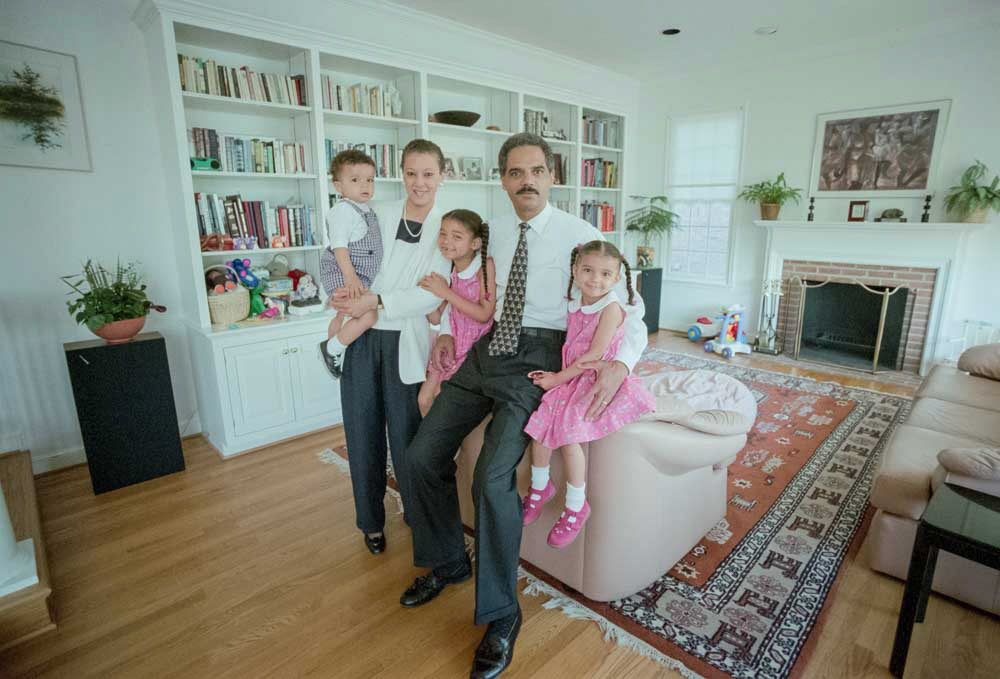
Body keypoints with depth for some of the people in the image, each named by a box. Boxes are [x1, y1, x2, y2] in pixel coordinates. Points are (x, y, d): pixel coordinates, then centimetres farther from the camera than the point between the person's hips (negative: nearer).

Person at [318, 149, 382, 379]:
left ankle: (331, 350, 47)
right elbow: (339, 245, -23)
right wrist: (350, 276, -30)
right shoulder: (343, 210, -16)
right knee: (368, 314, -22)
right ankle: (331, 349, -5)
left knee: (344, 315, 25)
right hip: (341, 274, -10)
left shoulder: (368, 210, 13)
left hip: (358, 275, 10)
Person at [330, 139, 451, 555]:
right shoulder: (378, 214, 7)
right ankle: (371, 520, 30)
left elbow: (433, 292, -11)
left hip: (406, 341, -2)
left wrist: (377, 300, -19)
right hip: (361, 337, 3)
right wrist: (344, 294, -5)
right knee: (363, 432, 9)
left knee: (405, 434, 4)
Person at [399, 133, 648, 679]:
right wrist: (446, 330, 9)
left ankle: (500, 615, 3)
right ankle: (448, 562, 25)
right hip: (485, 349, 6)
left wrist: (619, 363, -23)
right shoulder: (491, 233, 11)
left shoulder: (580, 236, -3)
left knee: (493, 478, -22)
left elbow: (630, 307, -5)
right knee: (423, 455, 0)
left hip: (536, 358, -5)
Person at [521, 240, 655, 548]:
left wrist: (558, 378, -13)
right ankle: (540, 487, 18)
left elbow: (594, 355, -18)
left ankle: (576, 506, 3)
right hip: (570, 378, 7)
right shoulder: (574, 303, 6)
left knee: (567, 433, -20)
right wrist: (553, 375, -2)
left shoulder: (611, 308, -15)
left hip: (598, 381, -7)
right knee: (540, 421, -7)